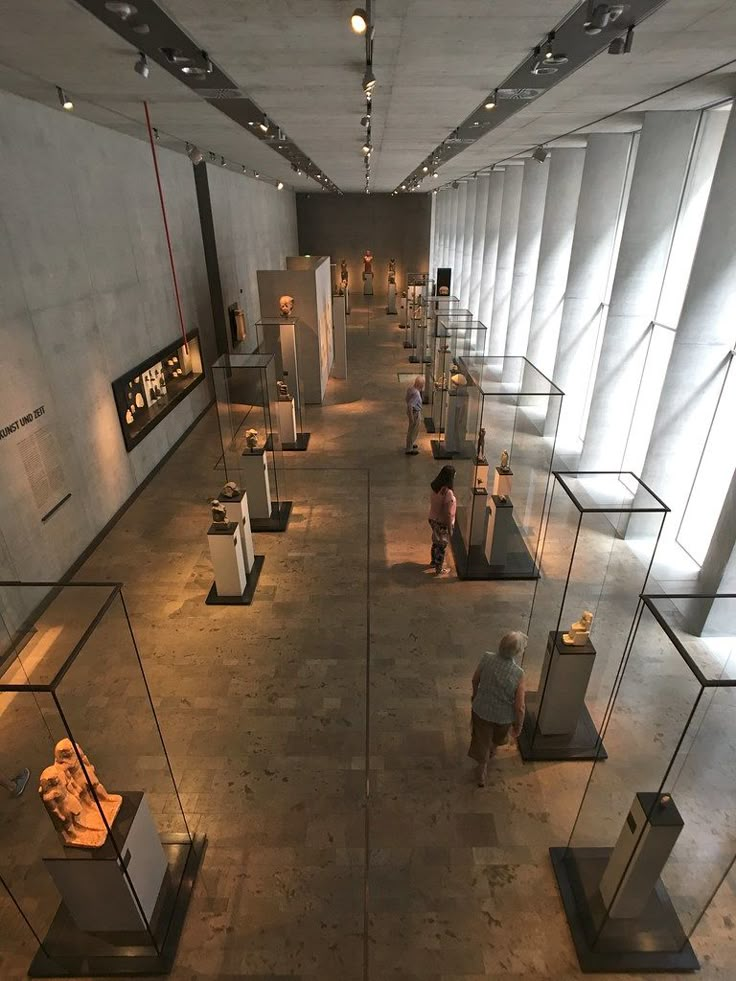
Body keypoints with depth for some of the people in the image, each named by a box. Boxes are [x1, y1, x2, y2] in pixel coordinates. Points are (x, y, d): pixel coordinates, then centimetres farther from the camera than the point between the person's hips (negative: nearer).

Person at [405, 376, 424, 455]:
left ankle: (411, 444, 45)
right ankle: (409, 450, 17)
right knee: (413, 431, 4)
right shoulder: (416, 393, -30)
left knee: (412, 430, 26)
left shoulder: (411, 388, -2)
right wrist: (411, 417, -27)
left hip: (415, 412, 9)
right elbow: (410, 405, -32)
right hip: (415, 413, -9)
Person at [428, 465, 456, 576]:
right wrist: (450, 529, -14)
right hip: (442, 523, -7)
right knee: (442, 546, 12)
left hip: (433, 519, 7)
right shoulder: (448, 493, -31)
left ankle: (434, 561, 47)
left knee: (436, 542, 27)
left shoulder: (435, 487, -7)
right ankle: (439, 569, 28)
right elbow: (448, 514, -25)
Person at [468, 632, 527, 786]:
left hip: (481, 711, 1)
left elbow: (475, 680, -6)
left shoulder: (486, 658, -25)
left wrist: (475, 695, 16)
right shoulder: (518, 674, -32)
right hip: (503, 717, -1)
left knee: (482, 741, 26)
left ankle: (482, 774, 43)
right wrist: (518, 725, -3)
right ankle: (491, 752, 63)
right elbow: (519, 706, -22)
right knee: (497, 738, 34)